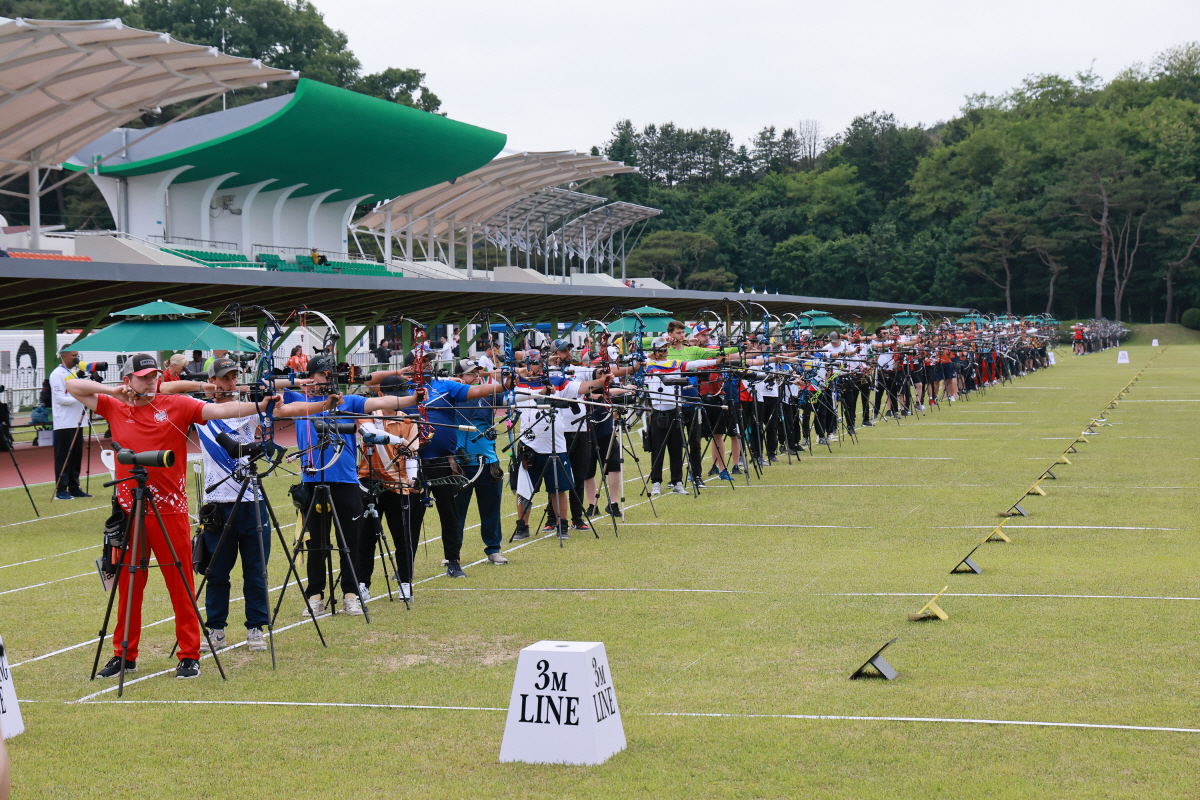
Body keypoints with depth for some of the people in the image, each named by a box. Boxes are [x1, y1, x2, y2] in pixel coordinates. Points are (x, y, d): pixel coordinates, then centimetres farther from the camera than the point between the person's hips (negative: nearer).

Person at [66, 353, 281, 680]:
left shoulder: (176, 405, 2)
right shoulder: (114, 408, 8)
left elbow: (218, 410, -9)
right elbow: (72, 387, 13)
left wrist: (257, 406, -23)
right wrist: (112, 390, -1)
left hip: (169, 510, -2)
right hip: (129, 512, 2)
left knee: (180, 585, 0)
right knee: (128, 586, 9)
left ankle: (189, 656, 6)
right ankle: (124, 655, 19)